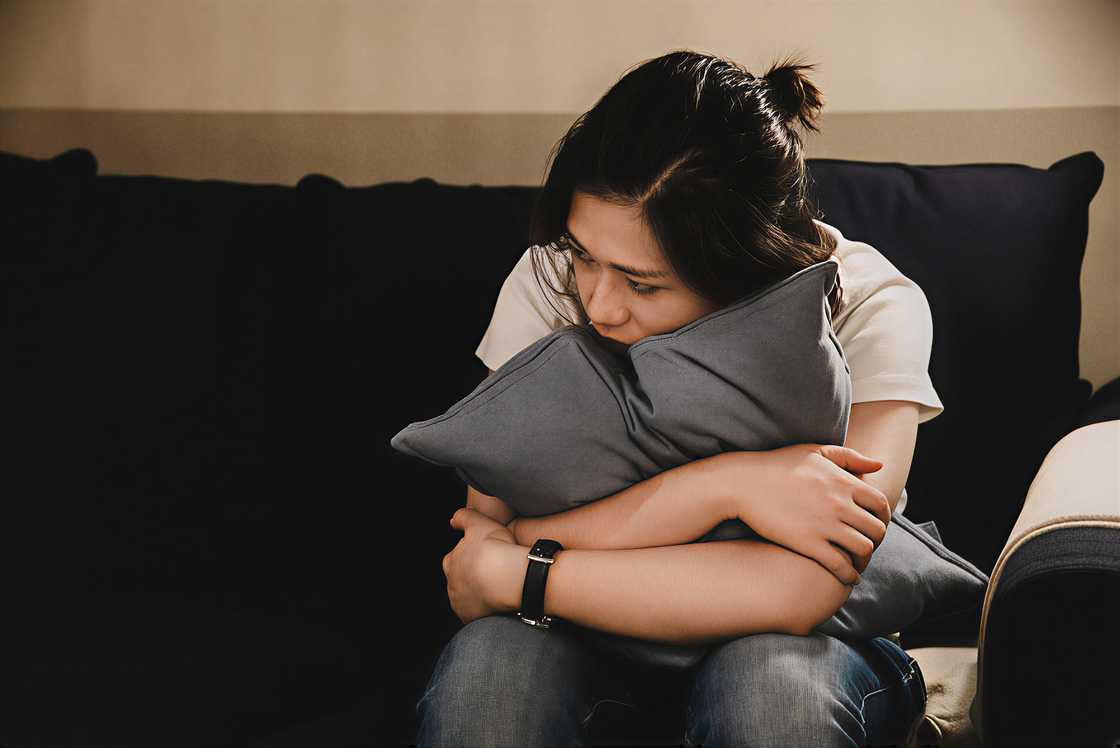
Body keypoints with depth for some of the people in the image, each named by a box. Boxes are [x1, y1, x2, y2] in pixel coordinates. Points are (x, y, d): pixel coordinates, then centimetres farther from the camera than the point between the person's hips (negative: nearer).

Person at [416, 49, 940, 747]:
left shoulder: (870, 307, -22)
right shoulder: (550, 280, -15)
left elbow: (793, 594, -33)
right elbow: (490, 525, -22)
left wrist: (509, 572, -29)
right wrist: (720, 486, -34)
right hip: (597, 634, -2)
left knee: (769, 682, -34)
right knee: (485, 669, -37)